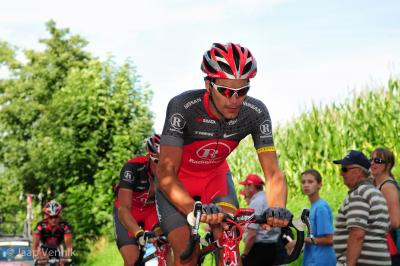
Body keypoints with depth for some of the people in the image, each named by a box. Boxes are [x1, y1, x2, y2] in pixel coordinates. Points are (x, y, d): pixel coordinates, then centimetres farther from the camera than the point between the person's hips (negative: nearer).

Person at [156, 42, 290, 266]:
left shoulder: (256, 112, -26)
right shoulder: (183, 107, -35)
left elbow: (273, 174, -25)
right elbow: (166, 175, -37)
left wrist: (278, 209, -47)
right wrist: (194, 210, -56)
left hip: (215, 175, 3)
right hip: (178, 179, -2)